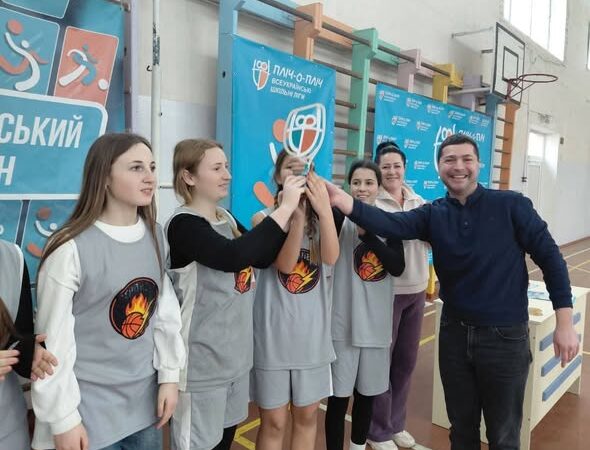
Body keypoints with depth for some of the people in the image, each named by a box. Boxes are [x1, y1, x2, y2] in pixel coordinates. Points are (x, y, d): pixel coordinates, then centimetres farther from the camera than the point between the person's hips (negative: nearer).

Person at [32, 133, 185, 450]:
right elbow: (54, 340, -13)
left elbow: (166, 311, 5)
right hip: (90, 408, -5)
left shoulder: (155, 236, 1)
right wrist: (63, 418, -9)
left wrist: (169, 375, 4)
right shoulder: (71, 247, -17)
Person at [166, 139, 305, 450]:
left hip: (235, 353, 8)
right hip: (201, 360, -8)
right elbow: (234, 256, -34)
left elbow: (263, 257, 6)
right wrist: (285, 206, -29)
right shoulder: (184, 225, -18)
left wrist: (292, 212, -6)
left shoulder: (227, 218, 7)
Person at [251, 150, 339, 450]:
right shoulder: (264, 218, -7)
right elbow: (285, 264, -21)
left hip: (312, 332, 3)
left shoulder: (319, 218, 2)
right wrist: (295, 213, -31)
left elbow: (331, 257, -18)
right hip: (274, 333, -3)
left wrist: (324, 209, -31)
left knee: (307, 416, 19)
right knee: (274, 421, 11)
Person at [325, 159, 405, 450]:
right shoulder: (341, 218, -6)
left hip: (378, 320, 4)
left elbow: (398, 267, -9)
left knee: (368, 392, 18)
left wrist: (367, 234, -19)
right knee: (339, 394, 4)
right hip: (344, 319, -4)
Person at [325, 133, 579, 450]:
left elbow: (549, 257, -6)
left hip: (505, 335, -3)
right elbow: (391, 224, -21)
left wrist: (564, 323, -9)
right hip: (454, 333, 3)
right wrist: (344, 202, -38)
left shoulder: (510, 205, -9)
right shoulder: (433, 215, -3)